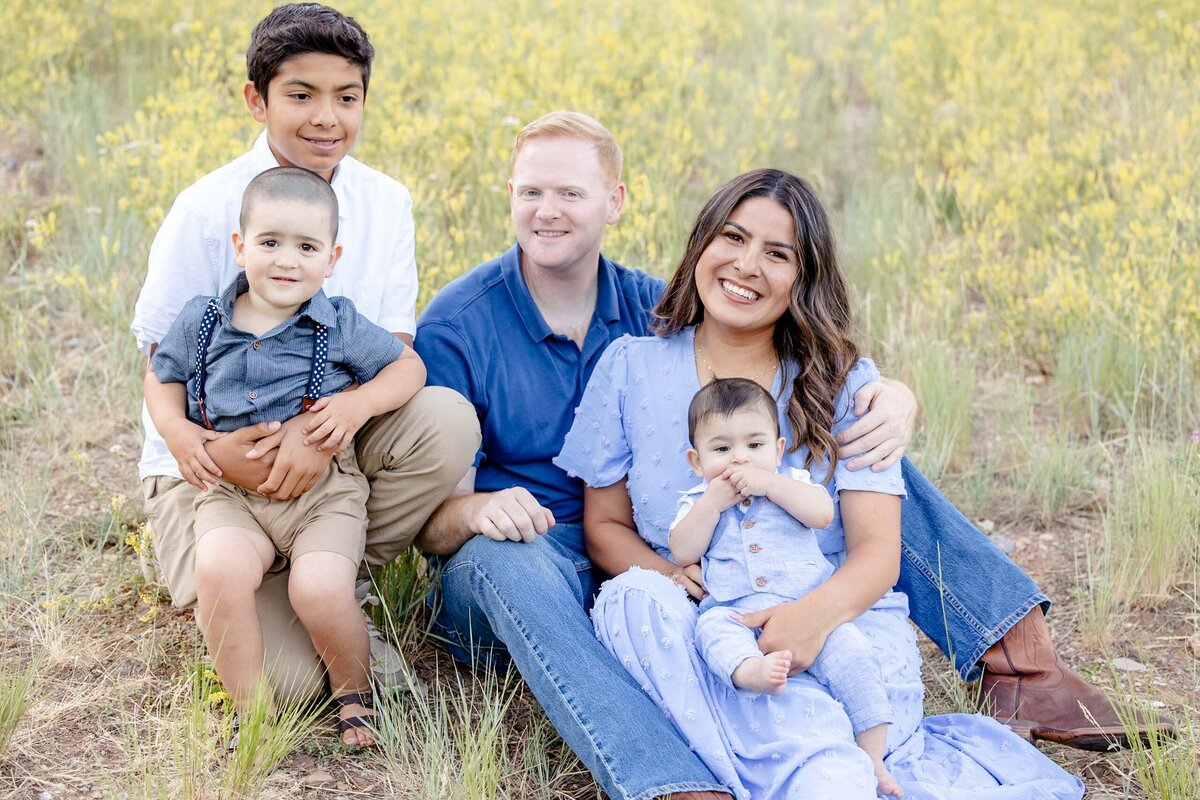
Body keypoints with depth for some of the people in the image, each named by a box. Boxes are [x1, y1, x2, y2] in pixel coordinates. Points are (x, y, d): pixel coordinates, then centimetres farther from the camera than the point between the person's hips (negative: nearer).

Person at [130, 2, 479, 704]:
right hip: (213, 459, -3)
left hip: (337, 442, 4)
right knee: (289, 676, -23)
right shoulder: (206, 211, -12)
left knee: (446, 420, -29)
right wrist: (209, 449, -30)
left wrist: (322, 426, -30)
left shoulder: (385, 204, -2)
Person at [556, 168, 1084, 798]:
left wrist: (819, 610, -27)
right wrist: (690, 592, -12)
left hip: (842, 625, -3)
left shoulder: (846, 383, 6)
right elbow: (605, 525, 10)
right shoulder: (629, 367, 8)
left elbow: (877, 549, -2)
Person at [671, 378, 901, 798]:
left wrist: (770, 484, -11)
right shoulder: (697, 500, 16)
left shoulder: (791, 482, 16)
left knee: (849, 649, -23)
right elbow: (683, 554, 0)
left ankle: (872, 759, -20)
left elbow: (823, 513, -4)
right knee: (712, 626, -32)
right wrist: (714, 501, -7)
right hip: (736, 613, 0)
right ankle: (750, 671, -65)